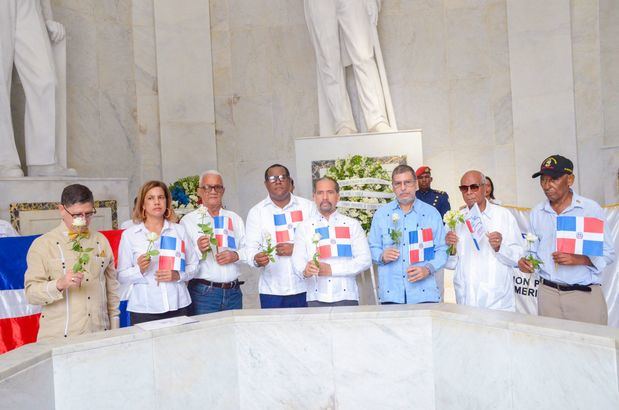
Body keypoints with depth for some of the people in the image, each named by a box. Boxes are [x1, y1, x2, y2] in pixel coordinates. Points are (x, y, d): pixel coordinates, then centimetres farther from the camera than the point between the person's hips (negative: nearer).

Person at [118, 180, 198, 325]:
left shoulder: (179, 230, 8)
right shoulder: (129, 234, 3)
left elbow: (193, 266, 9)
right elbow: (122, 277, 1)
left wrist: (178, 275, -9)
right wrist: (139, 270, -17)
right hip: (144, 309, -1)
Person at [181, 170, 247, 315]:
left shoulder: (235, 218, 16)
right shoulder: (188, 220, 2)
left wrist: (236, 255, -9)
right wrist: (198, 249, -25)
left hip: (233, 292, 4)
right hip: (203, 292, -4)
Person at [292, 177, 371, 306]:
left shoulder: (352, 225, 6)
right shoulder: (304, 227, 8)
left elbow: (365, 260, -2)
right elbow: (297, 261, 1)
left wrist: (332, 269, -13)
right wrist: (305, 270, -23)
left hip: (346, 297, 0)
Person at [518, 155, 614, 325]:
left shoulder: (591, 208, -2)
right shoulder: (537, 213, 8)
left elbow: (608, 253, -2)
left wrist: (580, 259, -17)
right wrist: (527, 262, -4)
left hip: (585, 294, -3)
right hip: (548, 293, 3)